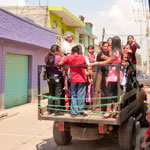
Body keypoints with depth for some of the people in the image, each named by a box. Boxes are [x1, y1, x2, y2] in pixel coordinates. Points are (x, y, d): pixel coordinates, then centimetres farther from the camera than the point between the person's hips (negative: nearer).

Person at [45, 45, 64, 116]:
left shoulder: (47, 58, 7)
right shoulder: (58, 57, -8)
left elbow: (47, 68, 11)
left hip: (50, 78, 6)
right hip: (58, 77, -6)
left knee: (51, 94, 14)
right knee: (58, 94, -1)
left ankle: (50, 110, 17)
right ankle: (57, 111, 0)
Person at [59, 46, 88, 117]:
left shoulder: (69, 57, -2)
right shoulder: (82, 57, 1)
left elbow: (60, 63, -7)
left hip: (73, 80, 0)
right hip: (82, 79, 0)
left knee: (73, 96, 8)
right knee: (81, 96, 3)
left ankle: (74, 112, 6)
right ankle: (81, 111, 3)